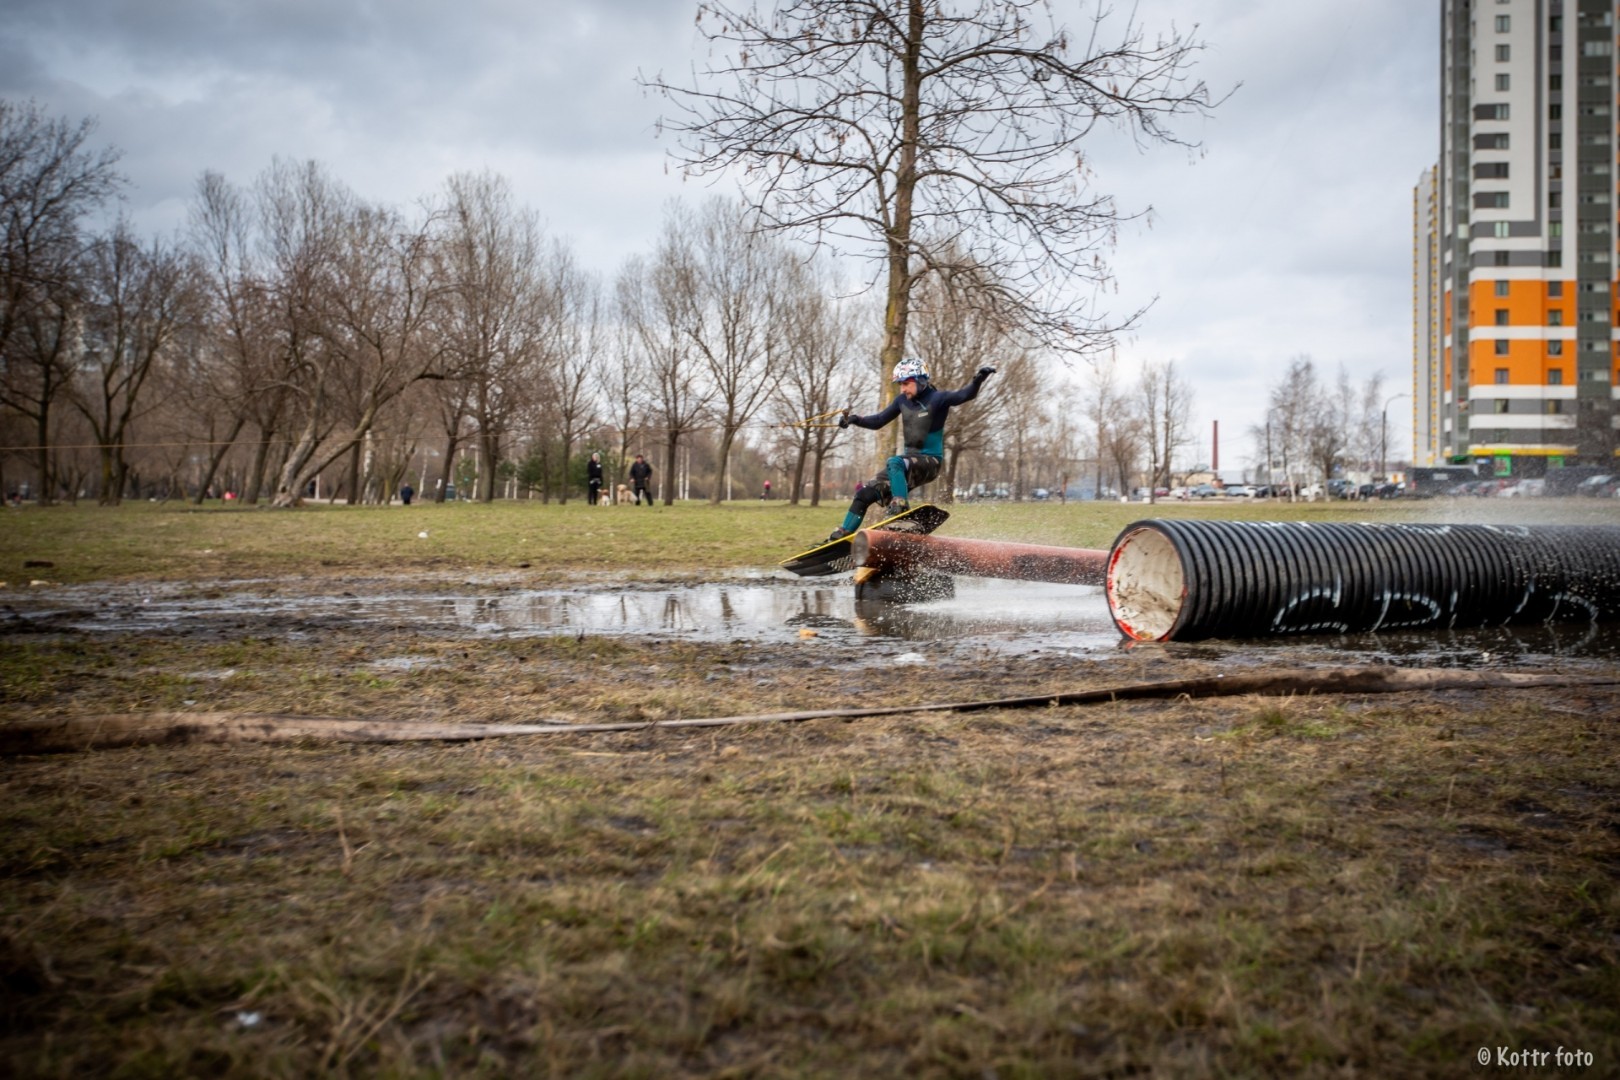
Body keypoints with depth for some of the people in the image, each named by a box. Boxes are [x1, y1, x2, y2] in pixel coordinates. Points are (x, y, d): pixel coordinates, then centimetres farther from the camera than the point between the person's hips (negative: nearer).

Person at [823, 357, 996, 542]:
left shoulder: (936, 398, -12)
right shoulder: (903, 400, 6)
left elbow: (964, 395, -27)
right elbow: (878, 421, 12)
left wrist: (978, 380, -46)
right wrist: (855, 419, -4)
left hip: (930, 462, -7)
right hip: (910, 459, 7)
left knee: (895, 462, -37)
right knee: (864, 493, 2)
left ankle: (900, 508, -40)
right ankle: (841, 536, 10)